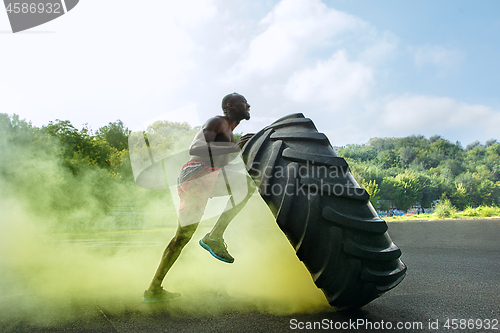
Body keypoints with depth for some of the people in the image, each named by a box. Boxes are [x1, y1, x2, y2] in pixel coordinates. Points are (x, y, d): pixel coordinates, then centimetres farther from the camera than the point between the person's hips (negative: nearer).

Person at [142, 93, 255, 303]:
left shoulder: (229, 134, 30)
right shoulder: (217, 122, -1)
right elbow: (195, 148, -17)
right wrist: (234, 148, -23)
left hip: (189, 183, 10)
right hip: (195, 174, -10)